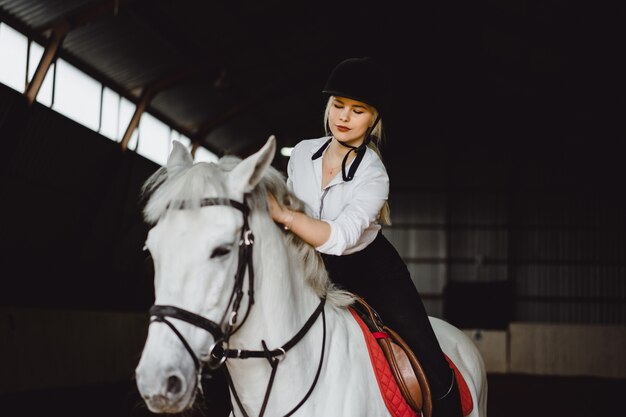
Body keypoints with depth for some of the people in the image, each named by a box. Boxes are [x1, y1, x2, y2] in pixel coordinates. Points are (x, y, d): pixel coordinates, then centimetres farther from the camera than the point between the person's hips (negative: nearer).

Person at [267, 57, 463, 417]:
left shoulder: (374, 176, -24)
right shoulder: (303, 152, -7)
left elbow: (339, 237, -40)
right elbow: (288, 213, 9)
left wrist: (284, 215, -52)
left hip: (374, 270, -4)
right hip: (319, 273, 5)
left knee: (434, 371, -14)